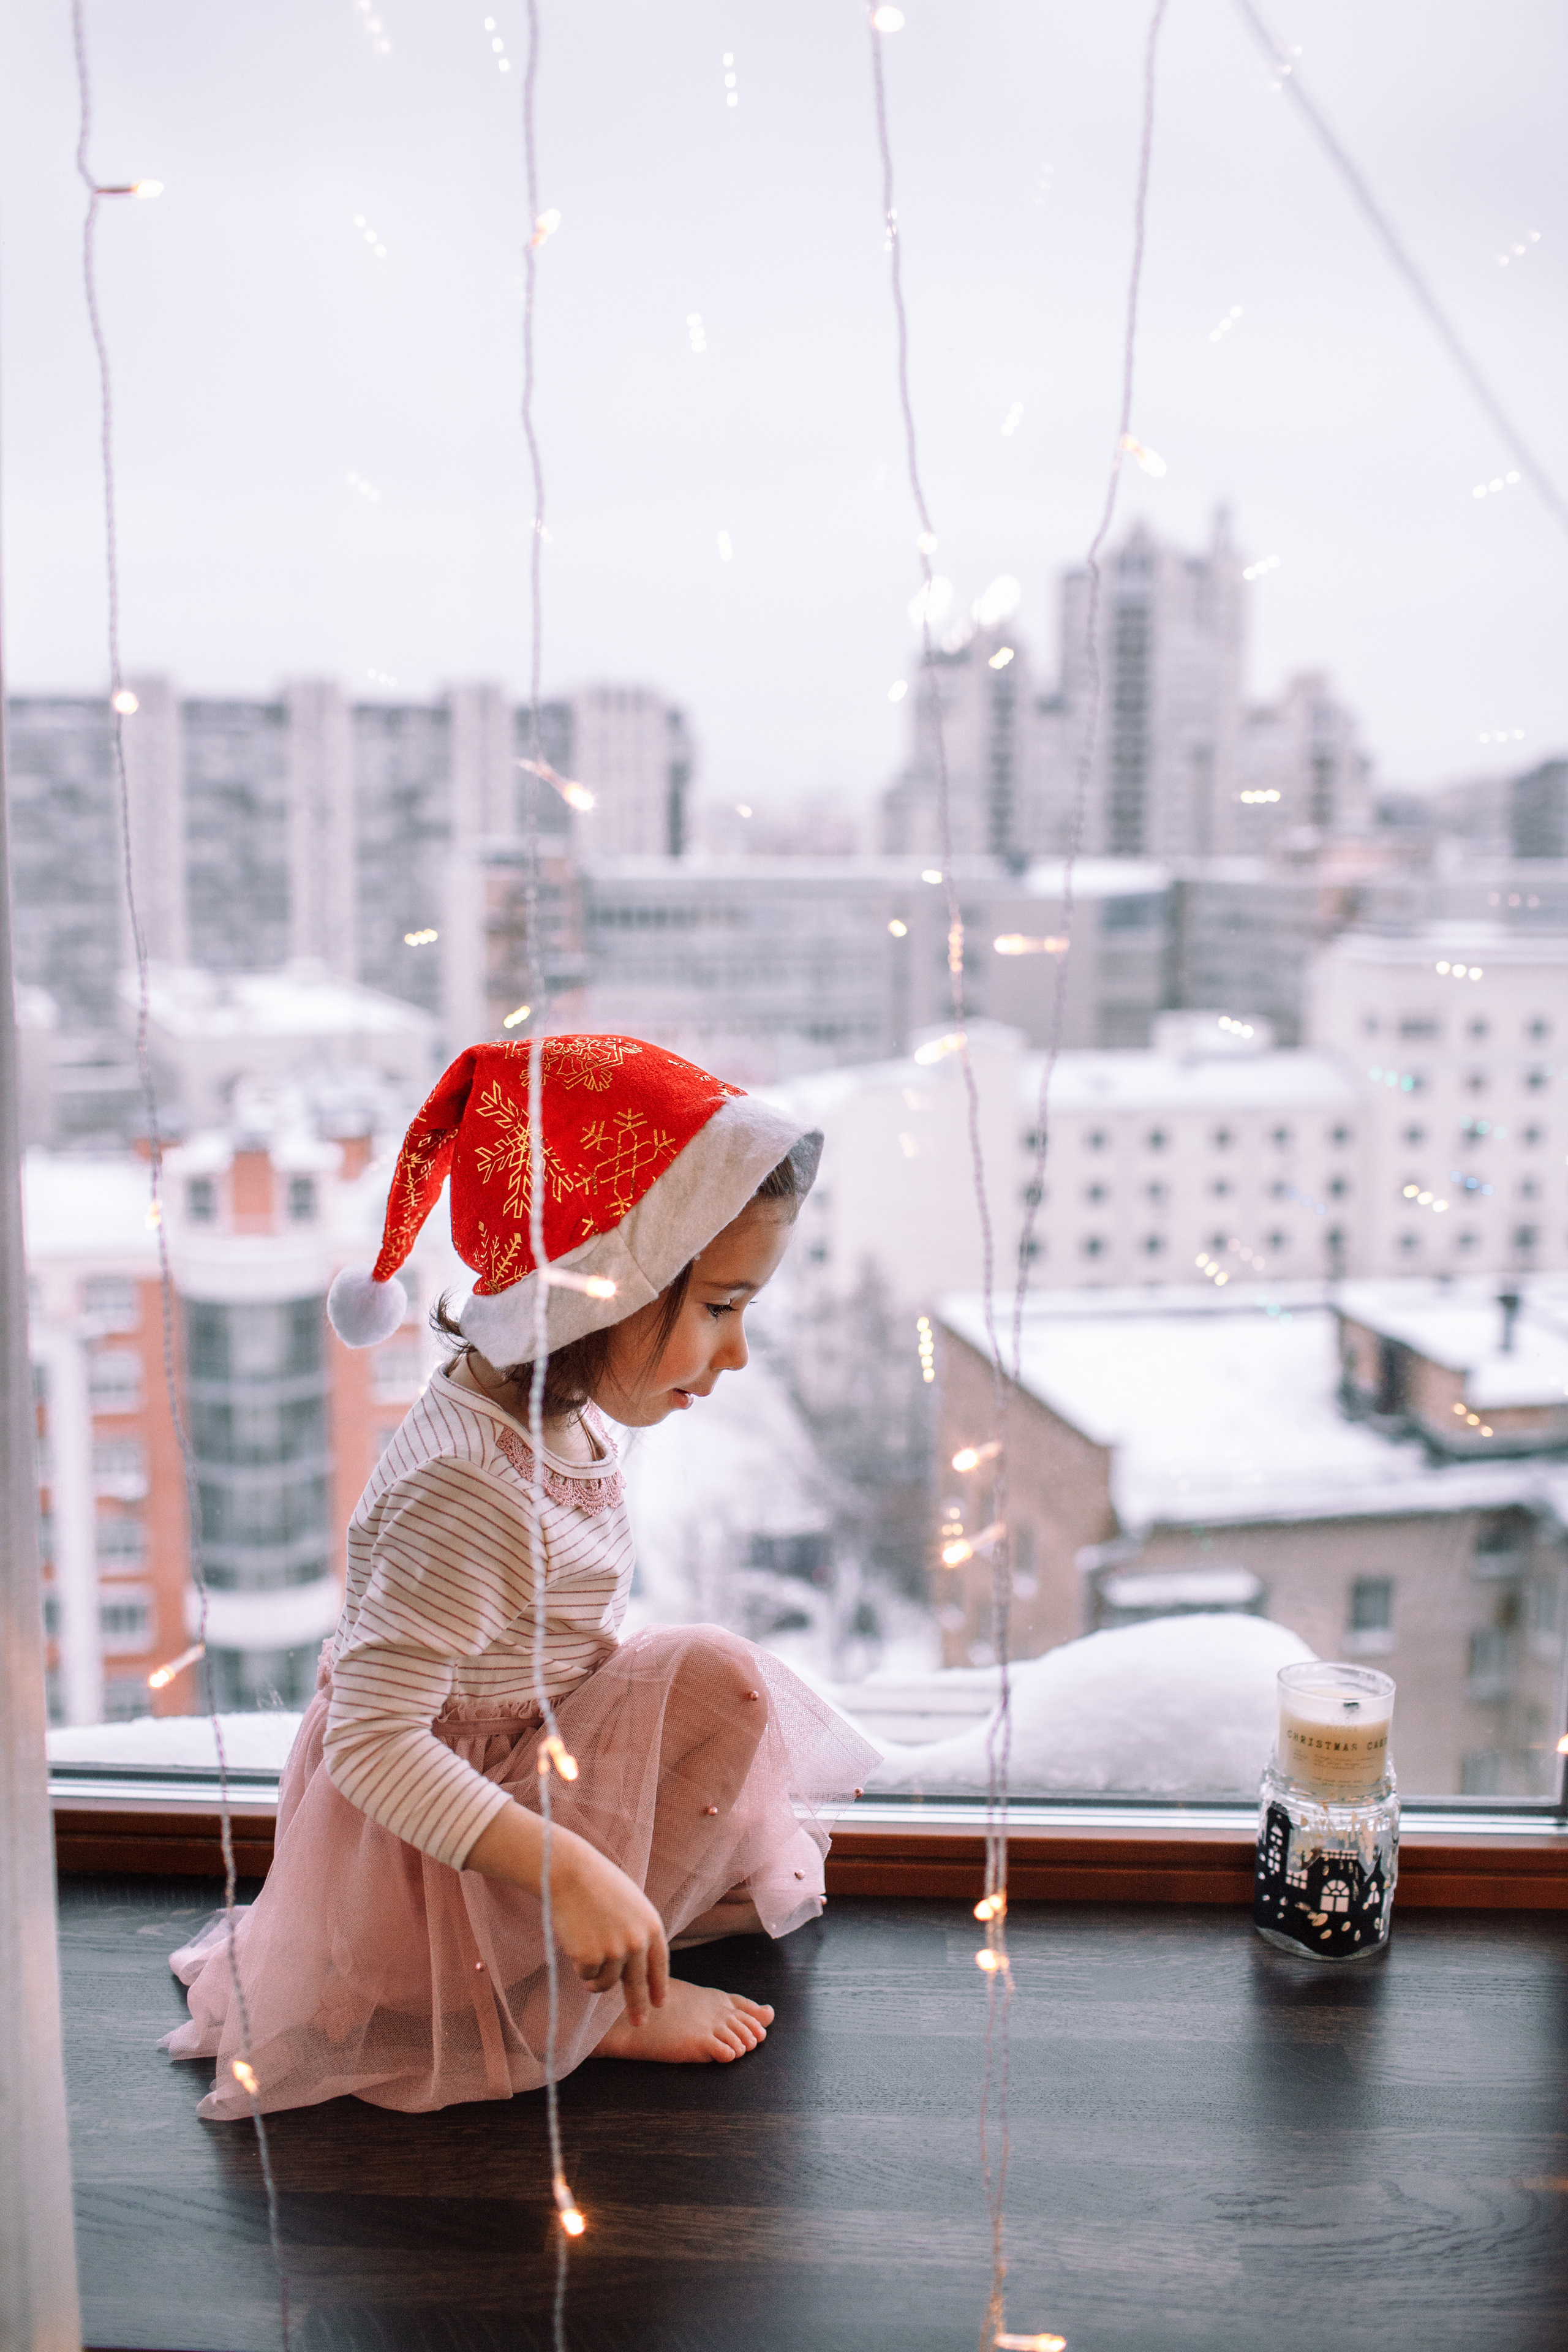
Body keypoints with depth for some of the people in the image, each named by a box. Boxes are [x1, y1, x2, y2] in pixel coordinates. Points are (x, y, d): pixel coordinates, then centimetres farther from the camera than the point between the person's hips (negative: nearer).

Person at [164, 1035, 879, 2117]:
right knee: (719, 1682, -22)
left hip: (526, 1758, 9)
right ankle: (565, 2007, -9)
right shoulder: (472, 1489, -34)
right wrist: (570, 1871, -37)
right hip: (422, 1849, -9)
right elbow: (370, 1741, -33)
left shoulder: (556, 1413, -5)